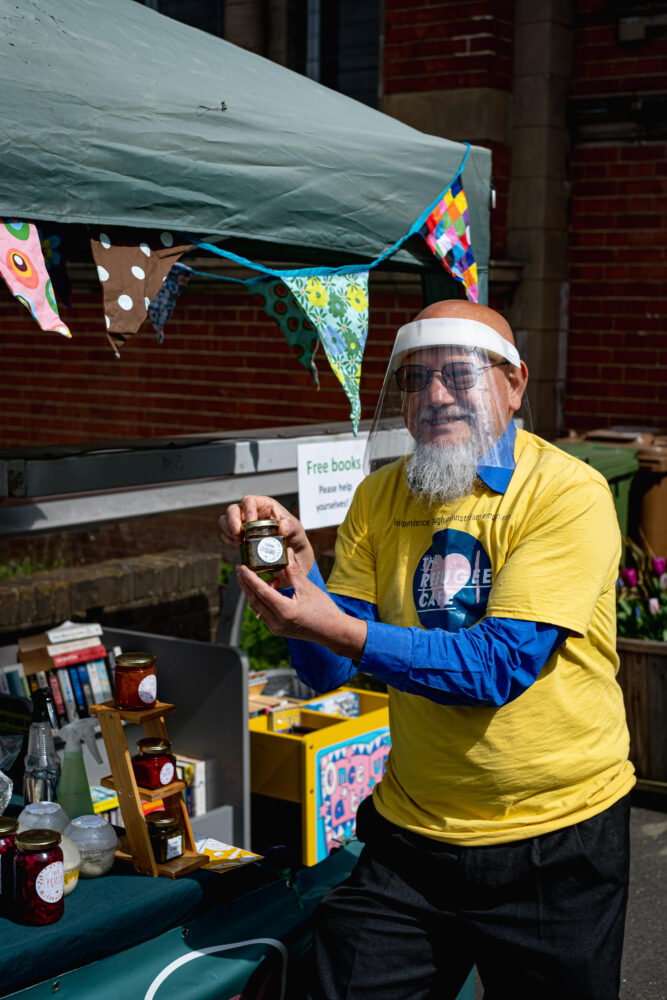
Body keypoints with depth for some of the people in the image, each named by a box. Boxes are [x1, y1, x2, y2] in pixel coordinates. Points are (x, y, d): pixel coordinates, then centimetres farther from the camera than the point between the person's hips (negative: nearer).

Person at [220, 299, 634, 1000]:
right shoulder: (379, 498, 2)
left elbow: (503, 664, -23)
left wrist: (343, 631, -30)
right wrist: (296, 566, -17)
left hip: (556, 840, -3)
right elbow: (328, 672, 0)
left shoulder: (568, 494, -13)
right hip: (410, 837, 4)